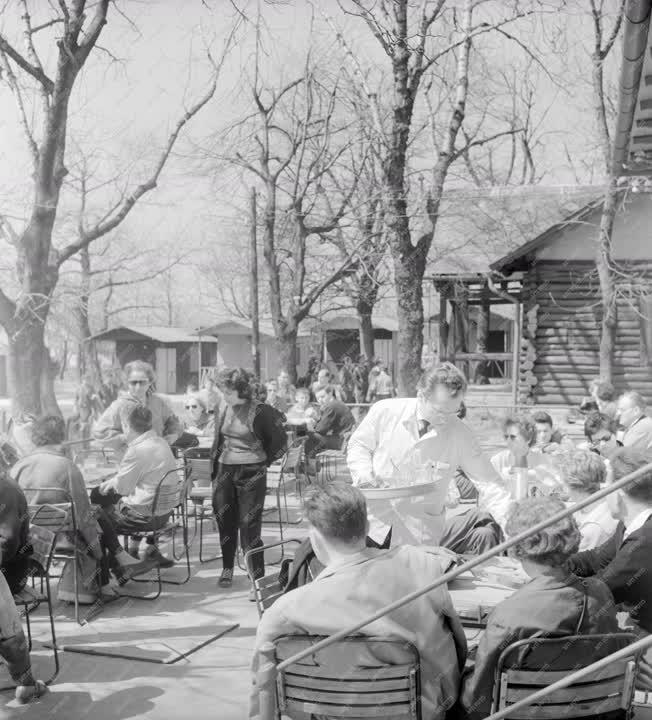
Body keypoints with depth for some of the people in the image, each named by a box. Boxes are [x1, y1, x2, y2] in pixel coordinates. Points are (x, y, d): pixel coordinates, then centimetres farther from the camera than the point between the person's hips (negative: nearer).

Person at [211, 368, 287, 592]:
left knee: (249, 526, -8)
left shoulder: (259, 411, -12)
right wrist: (215, 468, 14)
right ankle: (227, 568, 34)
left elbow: (280, 440, -5)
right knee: (225, 522, 13)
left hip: (251, 473, -6)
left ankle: (258, 580, -3)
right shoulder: (227, 410, 6)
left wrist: (265, 460, 1)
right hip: (226, 471, 6)